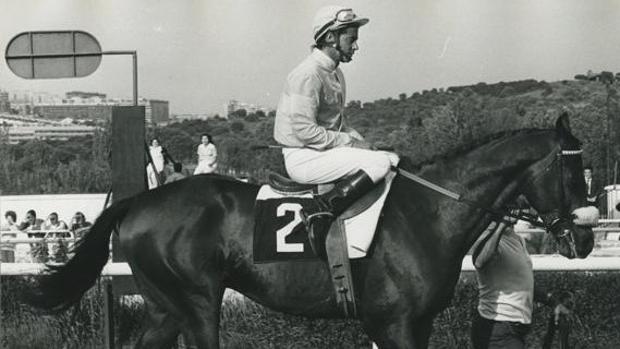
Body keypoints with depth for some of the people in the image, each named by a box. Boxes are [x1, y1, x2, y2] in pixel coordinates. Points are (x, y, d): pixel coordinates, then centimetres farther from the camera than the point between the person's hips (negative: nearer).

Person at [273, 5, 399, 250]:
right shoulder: (308, 74, -17)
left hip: (330, 149, 10)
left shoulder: (335, 74, 15)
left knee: (393, 159, 4)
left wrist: (358, 140, 4)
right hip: (303, 158, -10)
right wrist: (350, 143, -17)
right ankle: (322, 211, -26)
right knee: (379, 163, -23)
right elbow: (304, 131, -23)